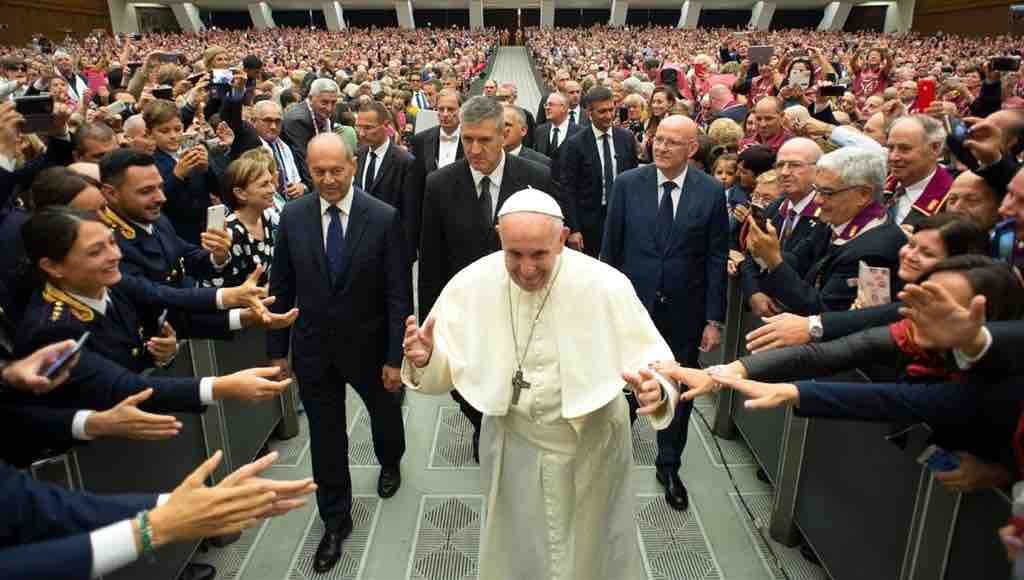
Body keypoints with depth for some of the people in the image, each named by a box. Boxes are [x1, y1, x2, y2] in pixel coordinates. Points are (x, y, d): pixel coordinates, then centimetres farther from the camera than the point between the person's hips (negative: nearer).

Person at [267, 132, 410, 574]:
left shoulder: (384, 218, -16)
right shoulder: (293, 216, -6)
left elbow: (399, 294, -14)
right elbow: (281, 287, 0)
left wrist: (395, 357, -14)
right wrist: (277, 349, 1)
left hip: (368, 345, -1)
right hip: (313, 347, 1)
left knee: (385, 413, 24)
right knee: (325, 438, 11)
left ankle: (389, 464, 57)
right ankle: (335, 520, 31)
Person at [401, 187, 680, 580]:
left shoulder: (606, 285, -22)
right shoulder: (469, 285, -15)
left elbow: (654, 363, -17)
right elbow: (444, 373, -7)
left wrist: (657, 392, -40)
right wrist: (425, 360, -31)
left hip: (591, 444, -1)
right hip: (511, 443, 2)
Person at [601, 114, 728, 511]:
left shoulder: (711, 192, -6)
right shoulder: (628, 183, -5)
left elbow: (716, 259, -4)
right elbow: (611, 247, -1)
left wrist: (714, 319, -5)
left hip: (683, 311, 0)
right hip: (632, 302, 0)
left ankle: (669, 465, 32)